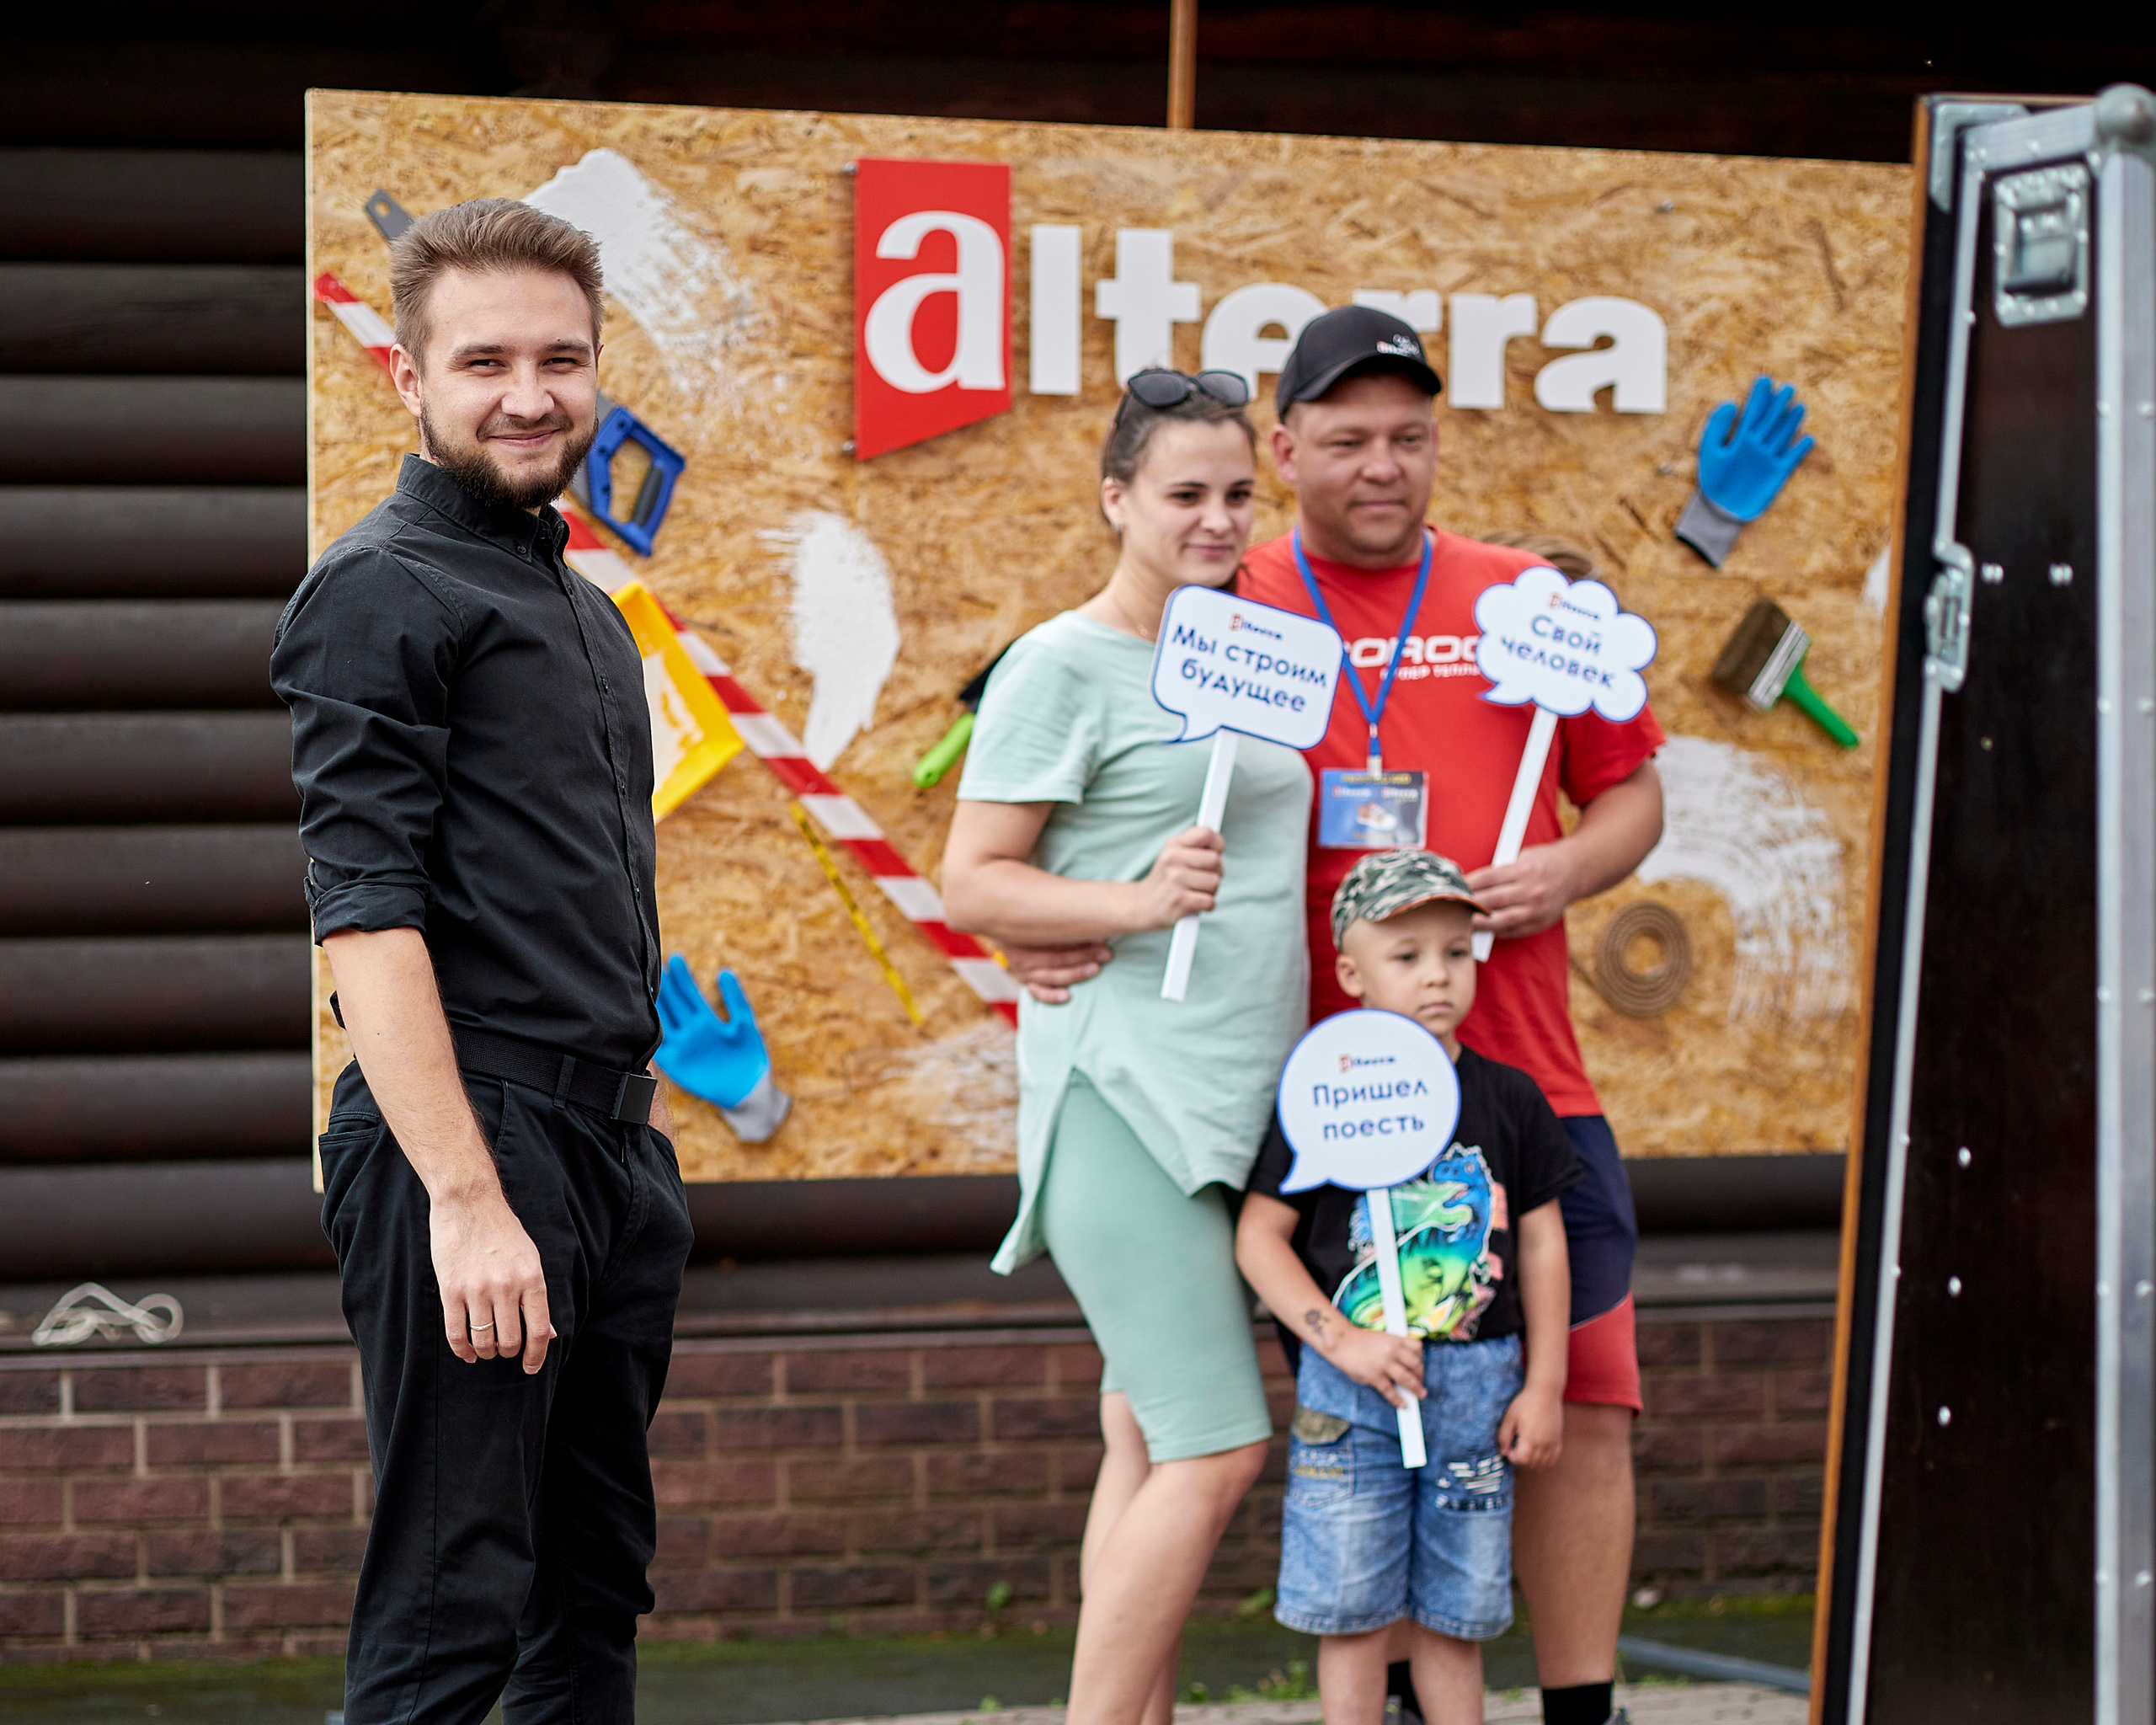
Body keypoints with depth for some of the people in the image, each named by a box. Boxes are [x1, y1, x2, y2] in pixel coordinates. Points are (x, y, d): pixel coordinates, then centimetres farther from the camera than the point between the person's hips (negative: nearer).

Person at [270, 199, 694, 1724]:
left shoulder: (585, 611, 20)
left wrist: (646, 1130, 17)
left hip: (616, 1144, 9)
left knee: (595, 1597, 13)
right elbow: (367, 910, -16)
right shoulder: (381, 594, -8)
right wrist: (464, 1195, -23)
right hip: (473, 1140, -9)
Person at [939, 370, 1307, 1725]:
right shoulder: (1065, 668, -7)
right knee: (1217, 1448, -13)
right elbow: (975, 884, -10)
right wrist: (1138, 905, -24)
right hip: (1124, 1093, -8)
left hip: (1233, 1100, 8)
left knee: (1151, 1446, 8)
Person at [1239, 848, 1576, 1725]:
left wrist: (1543, 1387, 4)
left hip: (1478, 1380, 2)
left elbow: (1541, 1247, 8)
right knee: (1355, 1608, 2)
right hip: (1351, 1387, -2)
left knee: (1453, 1607, 8)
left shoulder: (1509, 1099, 4)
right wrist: (1341, 1341, -15)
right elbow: (1259, 1235, -5)